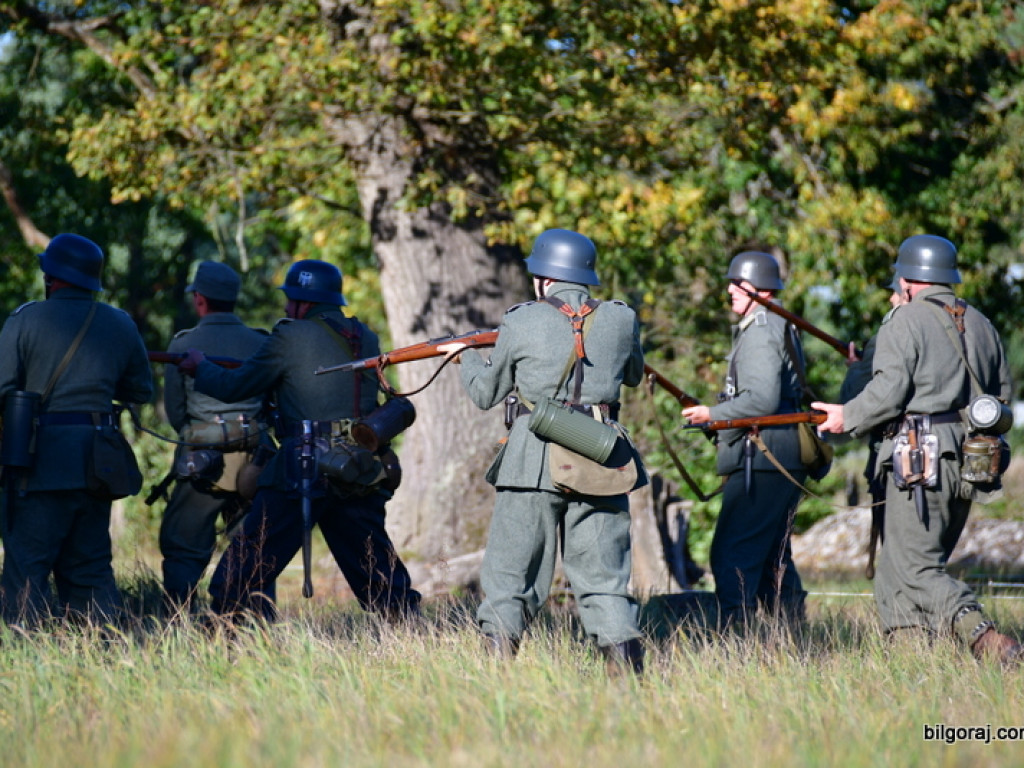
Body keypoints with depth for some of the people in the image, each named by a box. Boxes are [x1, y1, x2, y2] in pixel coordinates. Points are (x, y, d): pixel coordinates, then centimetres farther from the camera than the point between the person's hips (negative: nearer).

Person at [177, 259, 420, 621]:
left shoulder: (291, 337, -4)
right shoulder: (366, 338, 12)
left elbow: (234, 386, 2)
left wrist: (201, 367, 23)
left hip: (303, 469, -6)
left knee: (240, 577, 0)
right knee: (378, 569, 12)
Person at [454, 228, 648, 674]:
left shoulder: (520, 324, -1)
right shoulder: (620, 320, 6)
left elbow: (486, 394, 12)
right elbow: (634, 375, 27)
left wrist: (467, 358, 32)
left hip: (535, 462, -2)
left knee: (509, 574, 4)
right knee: (604, 576, 7)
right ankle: (627, 670, -1)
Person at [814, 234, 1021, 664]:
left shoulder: (905, 323, -7)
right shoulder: (980, 324, 15)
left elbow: (888, 393, -17)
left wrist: (848, 418, -2)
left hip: (920, 458, -8)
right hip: (968, 462, 8)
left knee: (916, 569, -8)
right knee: (897, 569, 16)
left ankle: (983, 637, -25)